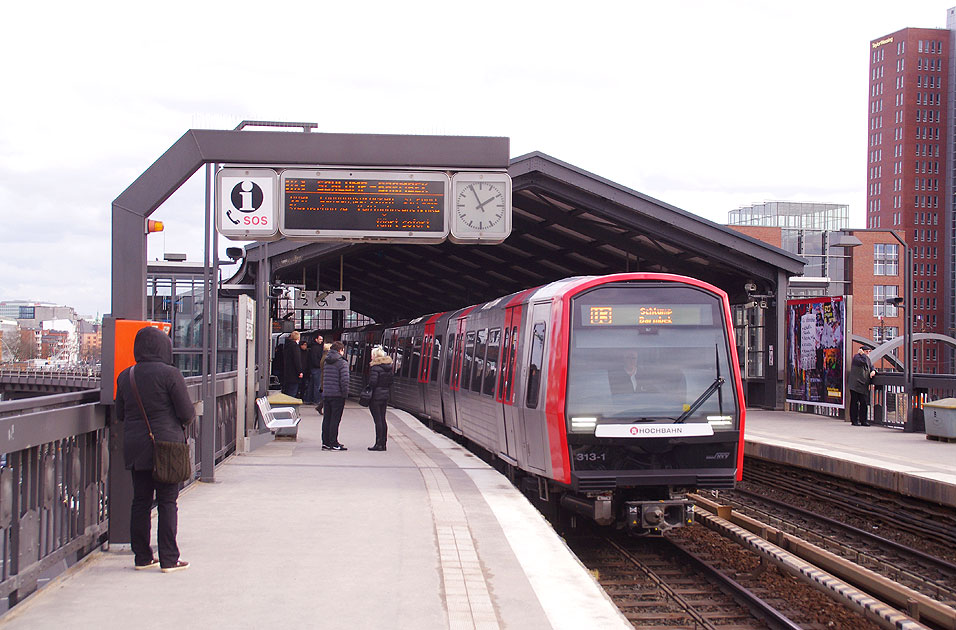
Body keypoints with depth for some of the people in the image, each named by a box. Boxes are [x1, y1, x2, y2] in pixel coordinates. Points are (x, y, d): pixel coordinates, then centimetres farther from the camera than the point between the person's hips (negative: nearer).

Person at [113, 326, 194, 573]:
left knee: (140, 501, 11)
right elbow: (187, 412, -11)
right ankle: (168, 559, 1)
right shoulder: (170, 374, -11)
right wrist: (187, 419, 11)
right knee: (167, 502, 1)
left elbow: (120, 414, 12)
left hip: (135, 448, 5)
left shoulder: (125, 377, 5)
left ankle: (142, 556, 15)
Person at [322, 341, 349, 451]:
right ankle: (334, 444, -2)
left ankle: (326, 442, 15)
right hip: (337, 395, -6)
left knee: (327, 419, 12)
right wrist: (345, 393, -9)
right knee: (335, 419, -3)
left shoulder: (327, 362, 11)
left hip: (326, 395, 6)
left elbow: (323, 378, 14)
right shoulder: (342, 363, -10)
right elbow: (344, 380, -17)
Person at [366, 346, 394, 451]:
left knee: (378, 420, -5)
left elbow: (372, 382, -20)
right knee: (382, 419, 12)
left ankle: (378, 444, -5)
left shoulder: (375, 367, -14)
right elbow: (390, 382, 12)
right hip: (385, 396, 8)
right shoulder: (388, 367, 9)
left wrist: (368, 391, -7)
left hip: (375, 396, -8)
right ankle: (383, 443, 14)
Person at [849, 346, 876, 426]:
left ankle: (863, 420, 7)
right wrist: (862, 354, -9)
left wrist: (873, 371, 0)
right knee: (855, 403, -3)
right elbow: (864, 362, -22)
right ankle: (854, 420, 2)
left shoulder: (868, 359, 18)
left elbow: (871, 366, 21)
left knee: (864, 403, 3)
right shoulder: (856, 357, -6)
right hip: (855, 385, -7)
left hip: (864, 386, 7)